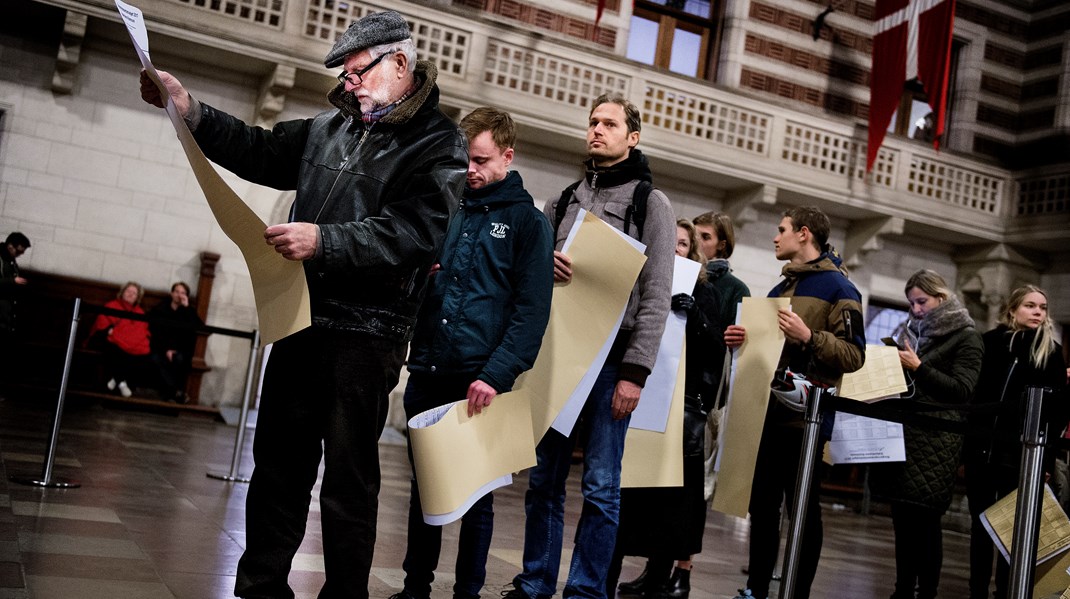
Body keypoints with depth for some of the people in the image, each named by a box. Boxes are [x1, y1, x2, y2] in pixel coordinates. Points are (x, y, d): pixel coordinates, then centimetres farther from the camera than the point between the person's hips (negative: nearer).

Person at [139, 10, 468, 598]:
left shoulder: (438, 146, -6)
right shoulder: (331, 127, 13)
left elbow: (414, 235, -19)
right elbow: (260, 153, 20)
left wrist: (325, 240, -29)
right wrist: (190, 111, 7)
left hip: (365, 334, -6)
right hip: (302, 318, 7)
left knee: (348, 477, 1)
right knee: (278, 460, 14)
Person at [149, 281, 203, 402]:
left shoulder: (189, 312, 8)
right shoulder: (160, 309, 6)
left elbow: (200, 327, -12)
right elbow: (154, 331, -3)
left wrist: (186, 307, -15)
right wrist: (166, 349, -17)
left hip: (180, 351, 0)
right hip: (161, 349, 0)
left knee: (180, 358, -34)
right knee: (157, 359, -33)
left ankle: (169, 390, -19)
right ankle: (177, 392, -28)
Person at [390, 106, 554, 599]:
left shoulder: (528, 221, -1)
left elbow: (532, 310, -9)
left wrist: (496, 375, -19)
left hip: (482, 382, -5)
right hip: (427, 374, 5)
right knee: (423, 485, 13)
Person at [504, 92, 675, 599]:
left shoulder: (651, 203, 3)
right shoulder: (562, 201, 16)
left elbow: (656, 295, -5)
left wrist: (635, 372, -13)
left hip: (610, 357, -4)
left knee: (601, 486, -1)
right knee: (543, 479, 8)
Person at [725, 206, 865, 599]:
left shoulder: (837, 288, -5)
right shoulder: (779, 288, 19)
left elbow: (854, 356, -12)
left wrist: (810, 337, -26)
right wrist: (742, 340, 7)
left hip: (804, 416, -8)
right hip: (765, 411, 8)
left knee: (803, 507, 0)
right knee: (762, 504, 11)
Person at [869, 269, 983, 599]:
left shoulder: (966, 338, 0)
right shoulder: (911, 332, 18)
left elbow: (962, 391, -9)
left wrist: (918, 367, -15)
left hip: (935, 440, -6)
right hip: (902, 433, 6)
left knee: (925, 519, -6)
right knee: (902, 516, 6)